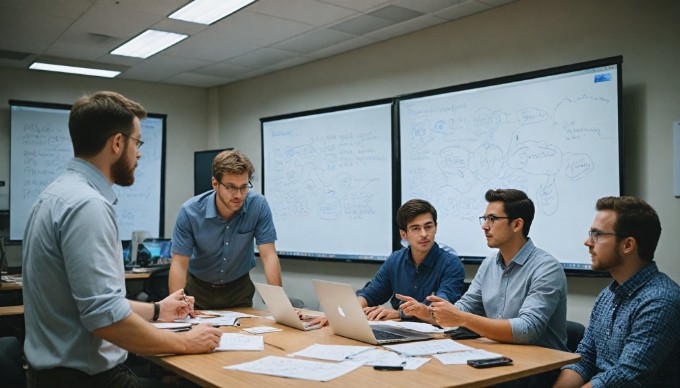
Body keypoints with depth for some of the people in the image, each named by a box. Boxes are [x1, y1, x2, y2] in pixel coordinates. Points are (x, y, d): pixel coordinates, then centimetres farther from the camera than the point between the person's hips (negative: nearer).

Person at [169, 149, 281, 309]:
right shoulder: (190, 212, -19)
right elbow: (179, 264, -17)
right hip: (198, 288, 0)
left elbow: (268, 256, -18)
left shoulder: (258, 205, -18)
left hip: (239, 288, 0)